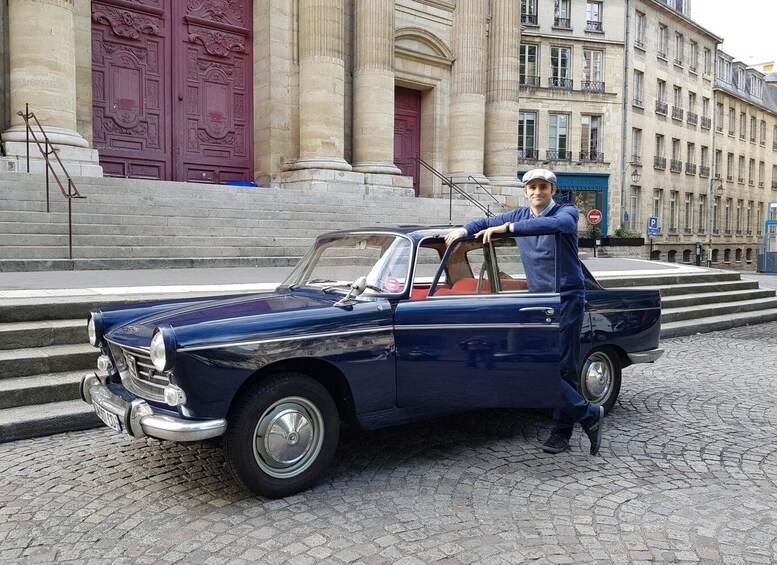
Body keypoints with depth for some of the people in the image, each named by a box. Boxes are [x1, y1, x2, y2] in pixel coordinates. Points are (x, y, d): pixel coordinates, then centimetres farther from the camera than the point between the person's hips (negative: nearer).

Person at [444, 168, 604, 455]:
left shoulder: (567, 212, -6)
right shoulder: (520, 215, 11)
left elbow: (555, 224, -30)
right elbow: (488, 223, 21)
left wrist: (508, 227, -35)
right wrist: (463, 229, -1)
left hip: (567, 299, -5)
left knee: (563, 367, -5)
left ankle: (561, 431, 8)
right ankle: (589, 415, 11)